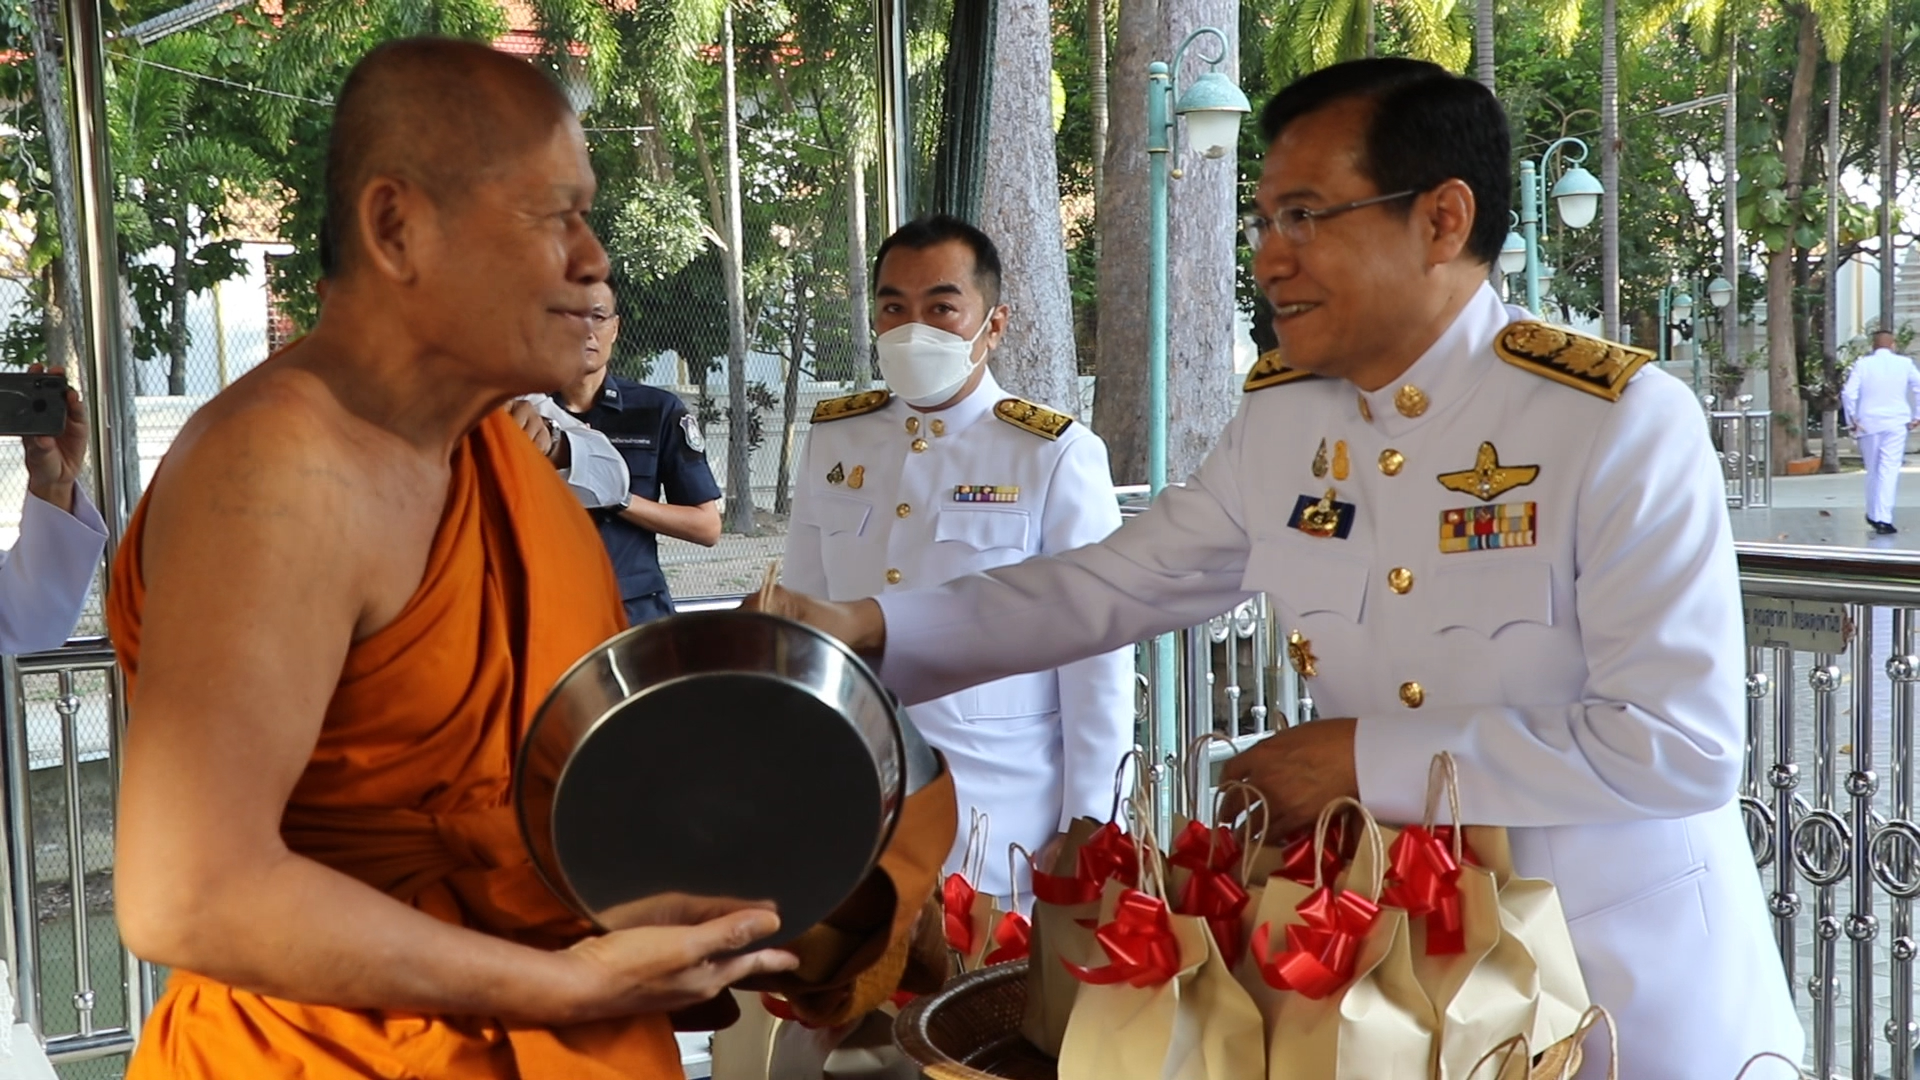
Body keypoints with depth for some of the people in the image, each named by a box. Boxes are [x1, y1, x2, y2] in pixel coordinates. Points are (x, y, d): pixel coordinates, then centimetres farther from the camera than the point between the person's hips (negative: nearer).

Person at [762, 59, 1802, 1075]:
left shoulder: (1620, 421, -20)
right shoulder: (1278, 419, -2)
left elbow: (1681, 744, -24)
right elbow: (1108, 584, 4)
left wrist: (1366, 759, -22)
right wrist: (869, 628, -8)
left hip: (1628, 977, -4)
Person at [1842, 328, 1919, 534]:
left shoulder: (1862, 364, -2)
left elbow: (1848, 394, -9)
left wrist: (1852, 420, 1)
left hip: (1868, 423, 1)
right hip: (1896, 423, -1)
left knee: (1873, 470, 15)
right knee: (1890, 470, -4)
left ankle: (1873, 514, 25)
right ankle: (1883, 518, -13)